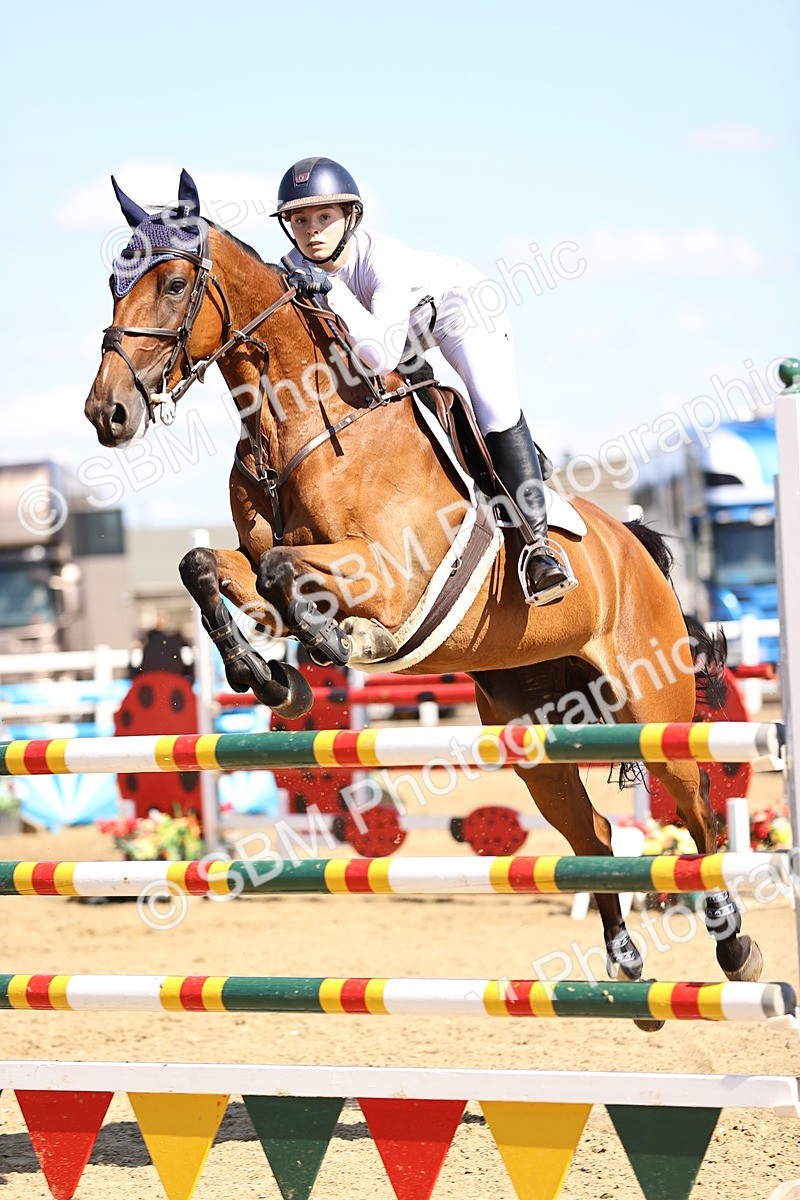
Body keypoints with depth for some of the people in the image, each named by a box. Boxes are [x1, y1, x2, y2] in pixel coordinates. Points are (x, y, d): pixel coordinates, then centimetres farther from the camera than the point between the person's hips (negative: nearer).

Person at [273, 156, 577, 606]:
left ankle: (537, 548, -28)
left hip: (460, 300, -7)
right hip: (404, 325, 7)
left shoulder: (382, 258, -39)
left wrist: (331, 291, -55)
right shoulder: (295, 272, -22)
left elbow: (383, 355, -52)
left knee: (496, 407, -27)